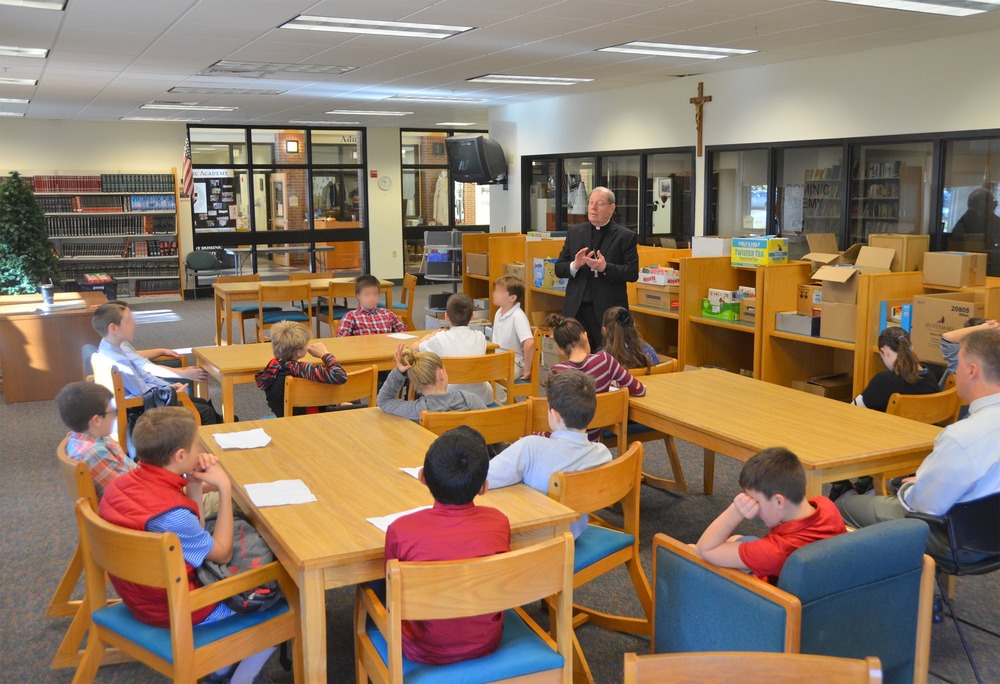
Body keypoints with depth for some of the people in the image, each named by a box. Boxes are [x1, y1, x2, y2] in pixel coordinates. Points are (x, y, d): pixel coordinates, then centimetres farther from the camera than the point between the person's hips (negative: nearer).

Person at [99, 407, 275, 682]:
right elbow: (222, 553, -16)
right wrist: (225, 488, -18)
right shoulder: (169, 513, -33)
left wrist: (194, 485, -11)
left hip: (141, 595, 8)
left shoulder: (123, 484, -7)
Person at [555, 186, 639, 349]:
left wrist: (605, 267, -21)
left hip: (608, 310, -3)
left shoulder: (625, 236, 0)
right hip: (576, 309, 3)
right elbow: (559, 269, 10)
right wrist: (574, 265, -12)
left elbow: (633, 273, -6)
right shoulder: (574, 233, 11)